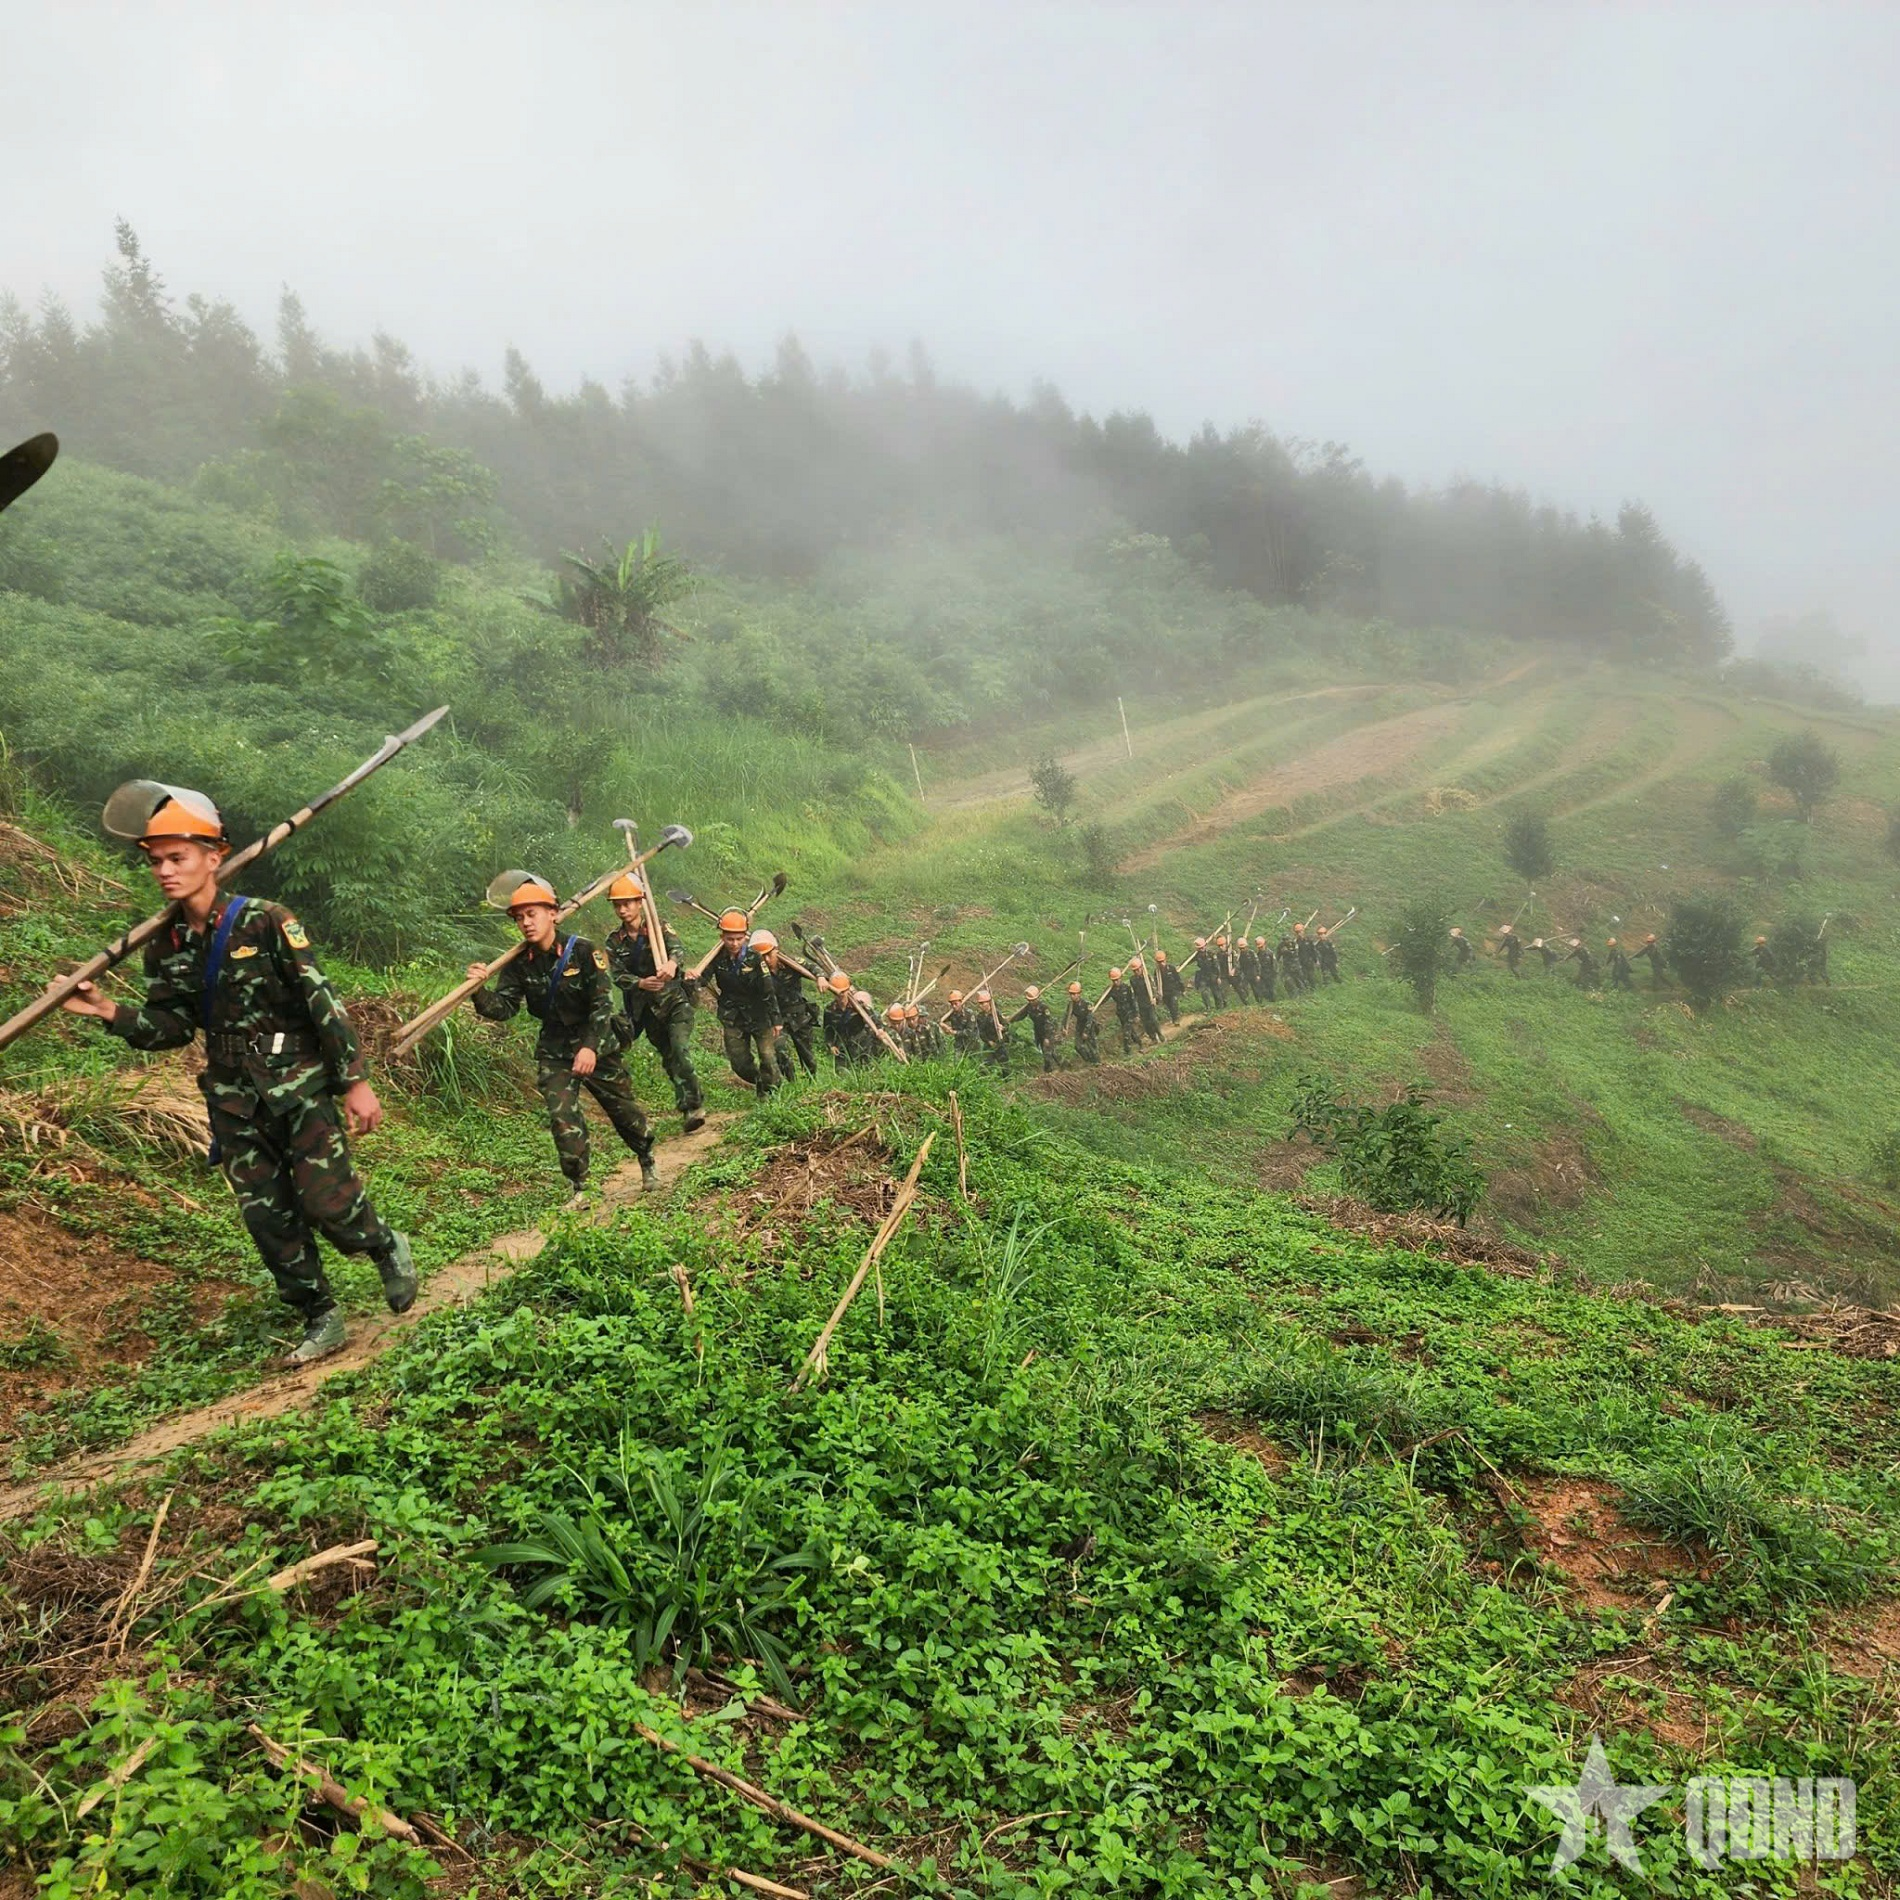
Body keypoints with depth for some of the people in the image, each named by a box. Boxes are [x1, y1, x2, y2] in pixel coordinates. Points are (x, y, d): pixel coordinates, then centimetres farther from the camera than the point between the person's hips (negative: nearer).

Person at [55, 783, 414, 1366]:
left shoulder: (266, 922, -12)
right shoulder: (165, 946, 5)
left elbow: (323, 1003, -13)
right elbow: (171, 1027, 9)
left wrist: (355, 1082, -14)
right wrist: (111, 1012, -9)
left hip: (299, 1083, -5)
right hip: (235, 1100, 5)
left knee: (326, 1201, -11)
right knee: (267, 1217, 6)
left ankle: (388, 1250, 21)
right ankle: (320, 1319, 20)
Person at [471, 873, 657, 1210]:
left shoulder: (583, 952, -18)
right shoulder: (520, 964, -6)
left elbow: (603, 1003, -22)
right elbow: (502, 1007, -10)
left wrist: (590, 1046, -34)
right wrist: (479, 993, -32)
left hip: (597, 1047, -2)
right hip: (554, 1052, 2)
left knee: (623, 1109, 12)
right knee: (562, 1117, -12)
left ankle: (647, 1159, 40)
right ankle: (579, 1188, 2)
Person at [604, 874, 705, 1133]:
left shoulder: (659, 929, -4)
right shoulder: (614, 943, 4)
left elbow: (675, 946, -24)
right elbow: (617, 976, -8)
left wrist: (672, 963, -49)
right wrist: (640, 983, -30)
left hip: (675, 1001, -3)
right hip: (646, 1010, 3)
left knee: (680, 1050, -20)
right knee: (668, 1058, 4)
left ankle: (693, 1105, -16)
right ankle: (693, 1108, 10)